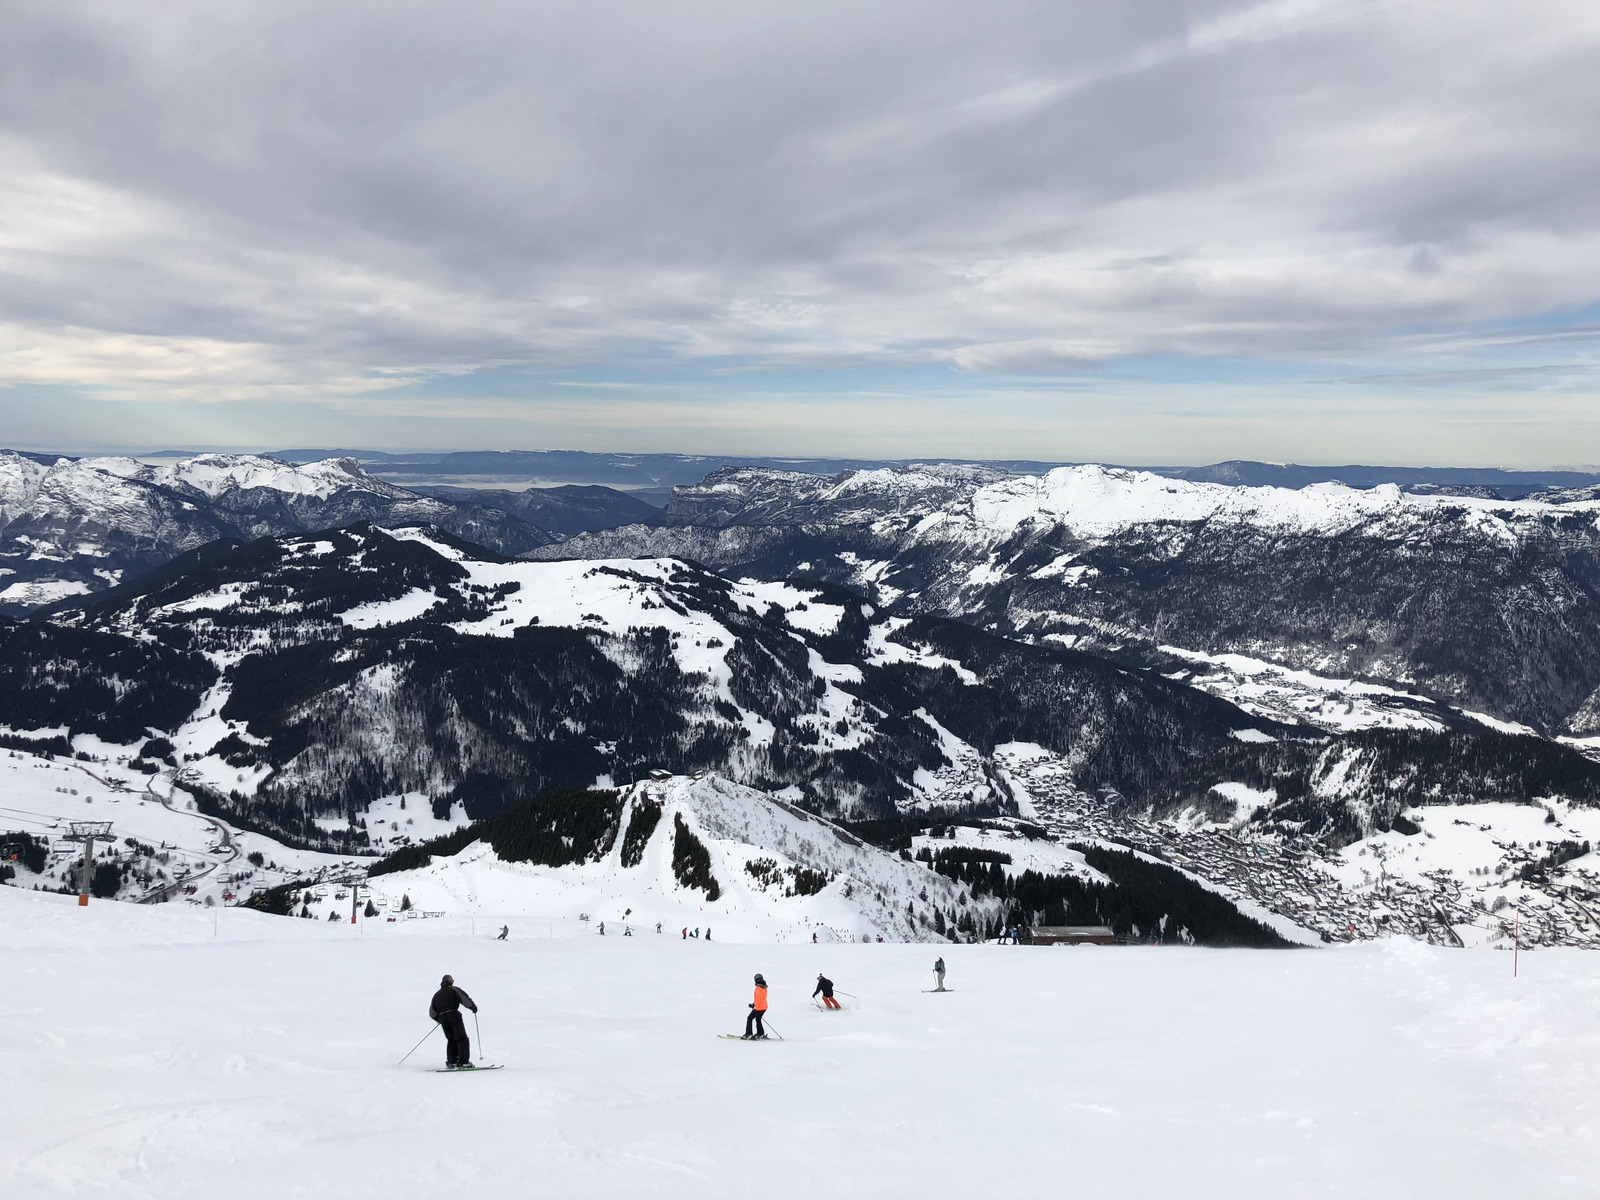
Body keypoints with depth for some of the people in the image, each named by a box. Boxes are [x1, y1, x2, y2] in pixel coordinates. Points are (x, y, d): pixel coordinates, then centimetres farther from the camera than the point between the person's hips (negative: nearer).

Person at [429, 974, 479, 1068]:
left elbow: (432, 1013, 18)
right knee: (462, 1039, -5)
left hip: (443, 1019, 6)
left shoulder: (437, 994, 21)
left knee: (451, 1040, 17)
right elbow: (465, 999, -9)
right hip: (454, 1016, -6)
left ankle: (451, 1062, 10)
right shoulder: (453, 990, 5)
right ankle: (463, 1062, -14)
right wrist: (473, 1007, 4)